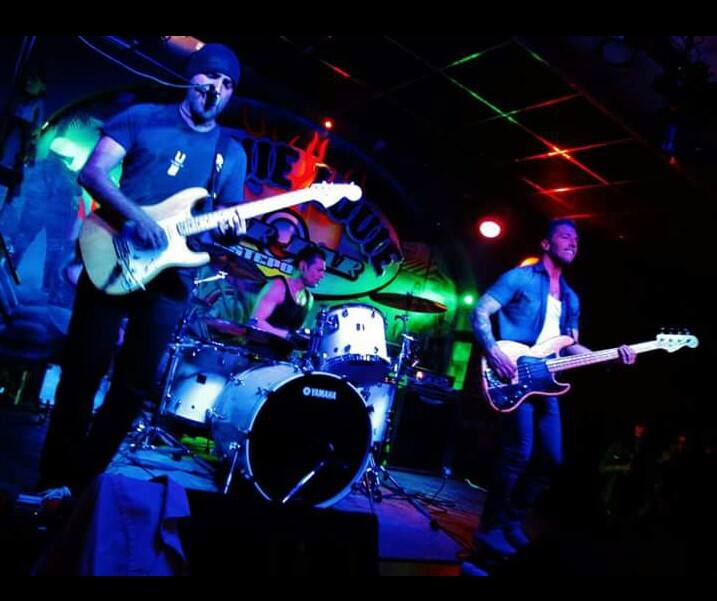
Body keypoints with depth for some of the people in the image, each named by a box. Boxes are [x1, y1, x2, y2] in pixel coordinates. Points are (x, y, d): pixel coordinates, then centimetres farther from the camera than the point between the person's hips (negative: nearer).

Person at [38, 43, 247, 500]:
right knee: (84, 369, 1)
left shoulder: (231, 153, 12)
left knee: (136, 381, 4)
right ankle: (55, 478, 16)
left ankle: (85, 477, 19)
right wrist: (136, 216, -19)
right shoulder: (143, 118, 5)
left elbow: (229, 218, 10)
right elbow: (92, 172, -3)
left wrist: (230, 228, -15)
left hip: (171, 274, 2)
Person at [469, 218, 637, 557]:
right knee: (519, 453, -15)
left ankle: (512, 523, 22)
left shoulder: (571, 298, 20)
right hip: (514, 376, -8)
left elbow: (571, 346, 20)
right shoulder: (519, 278, -2)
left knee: (551, 458, 6)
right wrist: (494, 353, -20)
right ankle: (490, 529, 1)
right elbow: (479, 313, -7)